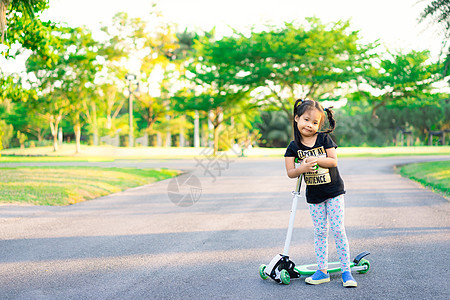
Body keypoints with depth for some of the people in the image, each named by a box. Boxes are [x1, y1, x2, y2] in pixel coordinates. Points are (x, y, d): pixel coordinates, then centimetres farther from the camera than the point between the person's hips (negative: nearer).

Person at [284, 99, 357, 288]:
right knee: (320, 232, 8)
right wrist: (302, 168, -26)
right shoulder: (294, 147, -4)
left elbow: (333, 161, -11)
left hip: (334, 191, -2)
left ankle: (346, 271, 4)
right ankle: (322, 271, 17)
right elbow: (290, 173, -6)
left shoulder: (324, 139, -7)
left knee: (338, 230, -3)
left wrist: (315, 159, -26)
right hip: (314, 196, 2)